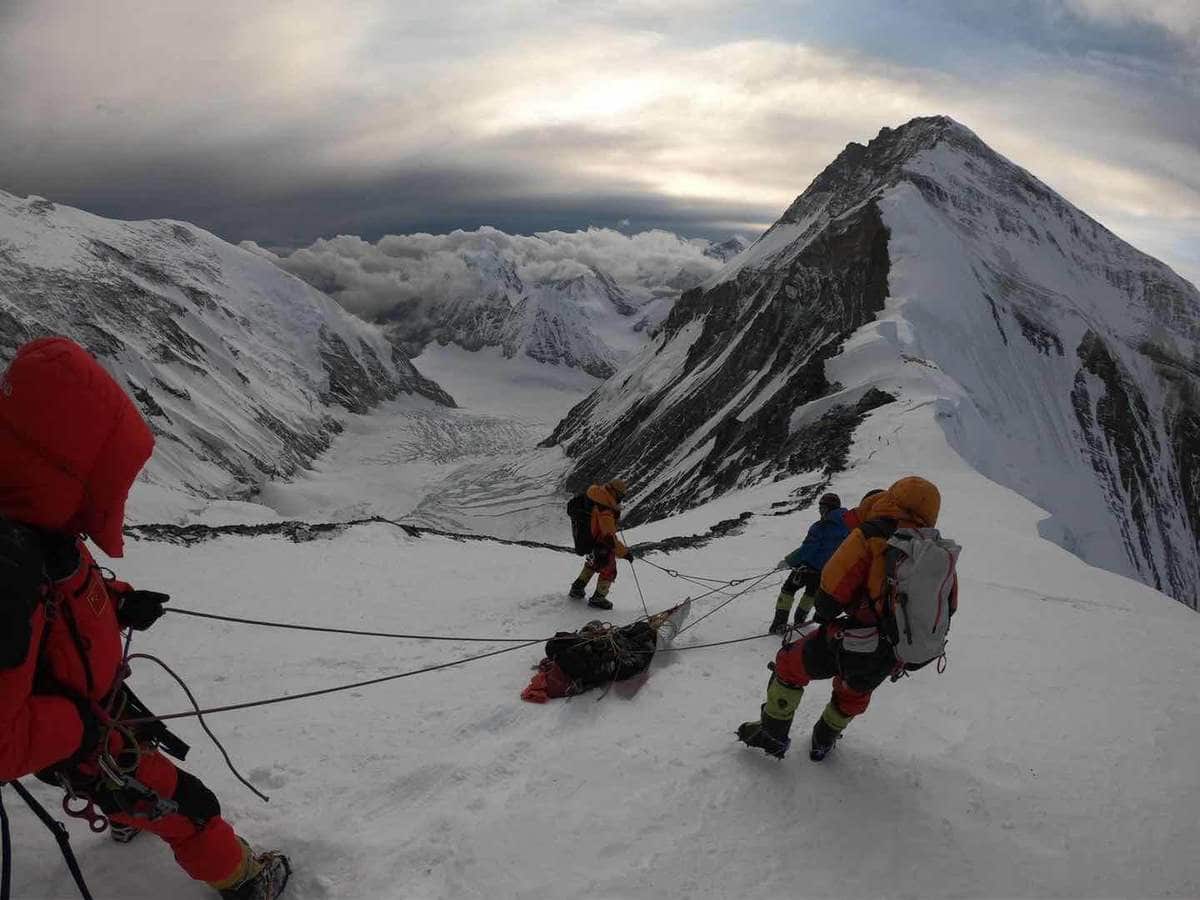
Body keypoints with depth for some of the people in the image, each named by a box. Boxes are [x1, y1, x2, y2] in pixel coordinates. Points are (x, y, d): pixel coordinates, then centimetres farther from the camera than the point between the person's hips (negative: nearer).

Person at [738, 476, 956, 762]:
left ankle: (773, 735, 26)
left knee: (789, 666, 19)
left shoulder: (872, 534, -11)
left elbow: (832, 588, -13)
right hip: (891, 660, 6)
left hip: (851, 645, -5)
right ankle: (824, 741, 50)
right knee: (855, 692, 35)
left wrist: (822, 616, 8)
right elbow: (946, 608, 13)